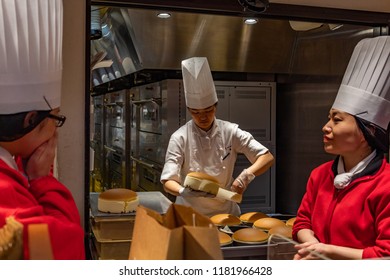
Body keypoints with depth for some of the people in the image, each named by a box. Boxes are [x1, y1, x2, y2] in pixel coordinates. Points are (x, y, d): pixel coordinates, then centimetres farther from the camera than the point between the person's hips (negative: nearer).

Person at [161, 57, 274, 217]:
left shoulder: (230, 132, -4)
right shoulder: (180, 137, -8)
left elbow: (267, 158, -5)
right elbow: (168, 181, -11)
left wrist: (246, 176, -23)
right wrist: (184, 192, -32)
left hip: (226, 211, 1)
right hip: (190, 214, -1)